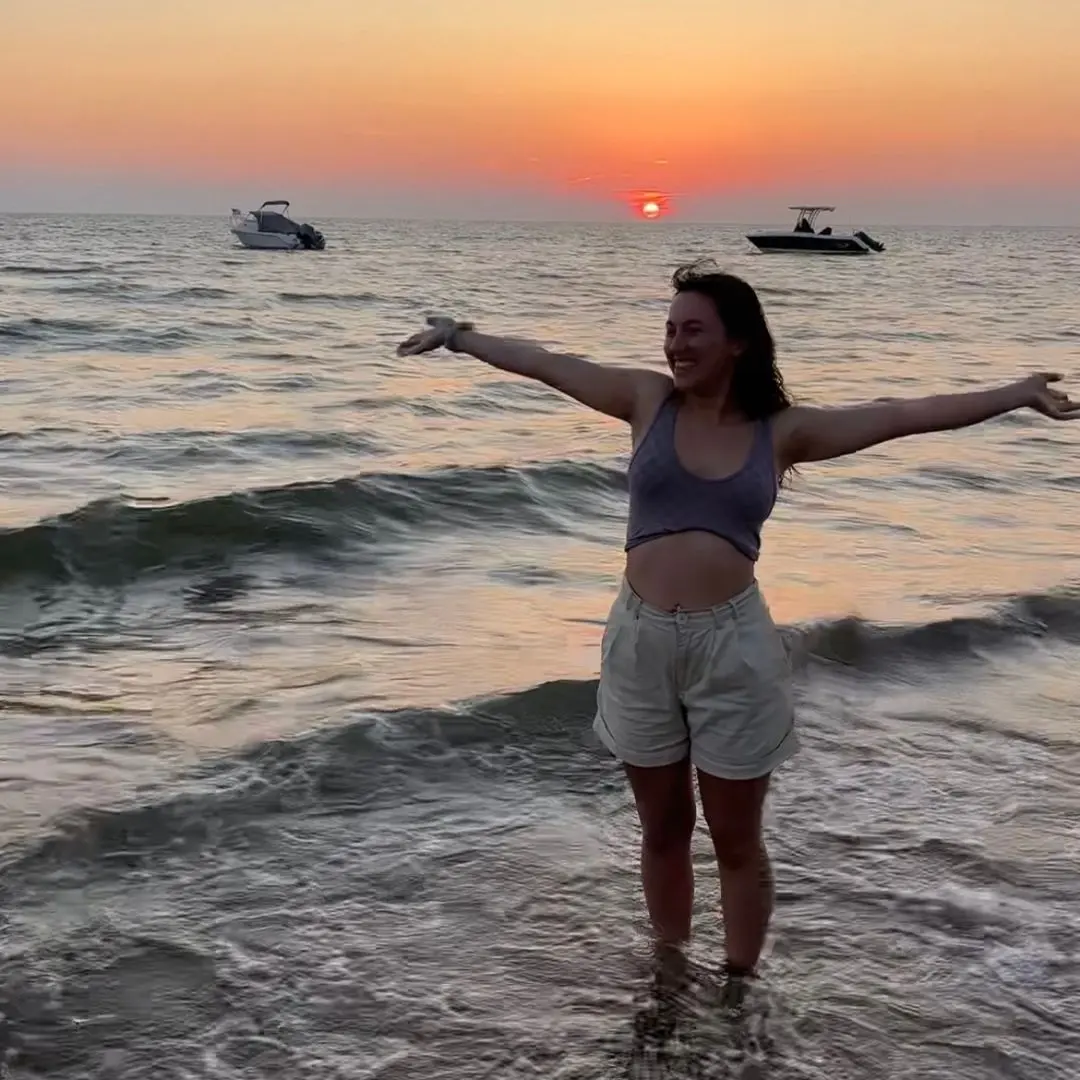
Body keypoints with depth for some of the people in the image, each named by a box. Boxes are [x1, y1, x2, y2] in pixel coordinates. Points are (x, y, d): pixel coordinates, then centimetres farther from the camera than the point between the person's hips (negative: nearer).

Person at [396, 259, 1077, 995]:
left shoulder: (782, 431, 0)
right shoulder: (649, 400, 2)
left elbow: (906, 416, 0)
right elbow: (546, 364, 9)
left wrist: (1019, 394, -1)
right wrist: (458, 335, 17)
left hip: (732, 643, -2)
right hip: (641, 639, 2)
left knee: (737, 841, 10)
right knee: (663, 831, 17)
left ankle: (740, 989, 25)